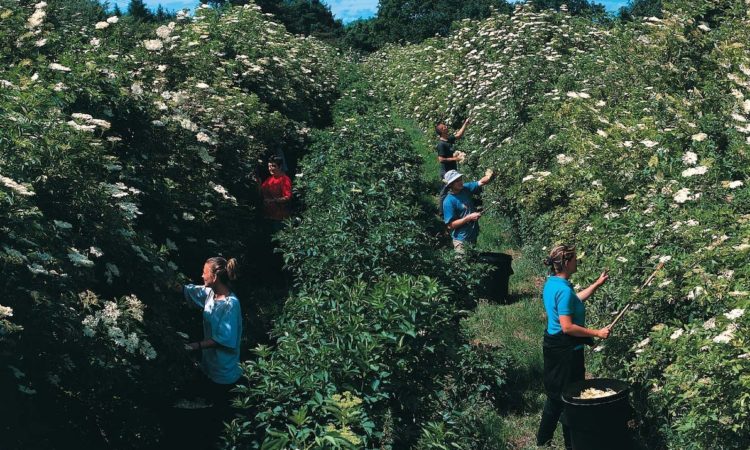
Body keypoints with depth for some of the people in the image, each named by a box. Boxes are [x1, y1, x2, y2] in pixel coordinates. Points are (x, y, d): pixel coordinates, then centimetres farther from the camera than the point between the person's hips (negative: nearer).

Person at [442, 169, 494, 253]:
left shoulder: (466, 188, -3)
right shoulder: (448, 202, -22)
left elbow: (481, 182, -3)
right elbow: (450, 225, -22)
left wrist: (488, 177, -26)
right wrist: (469, 218, -24)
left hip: (473, 236, 7)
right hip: (462, 240, -7)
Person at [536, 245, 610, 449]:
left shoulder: (551, 283, 5)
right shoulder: (564, 290, -25)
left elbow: (573, 301, 20)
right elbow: (567, 327, -26)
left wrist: (597, 284, 21)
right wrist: (597, 333, -18)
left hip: (552, 345, 10)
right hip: (566, 350, -10)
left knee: (555, 395, 20)